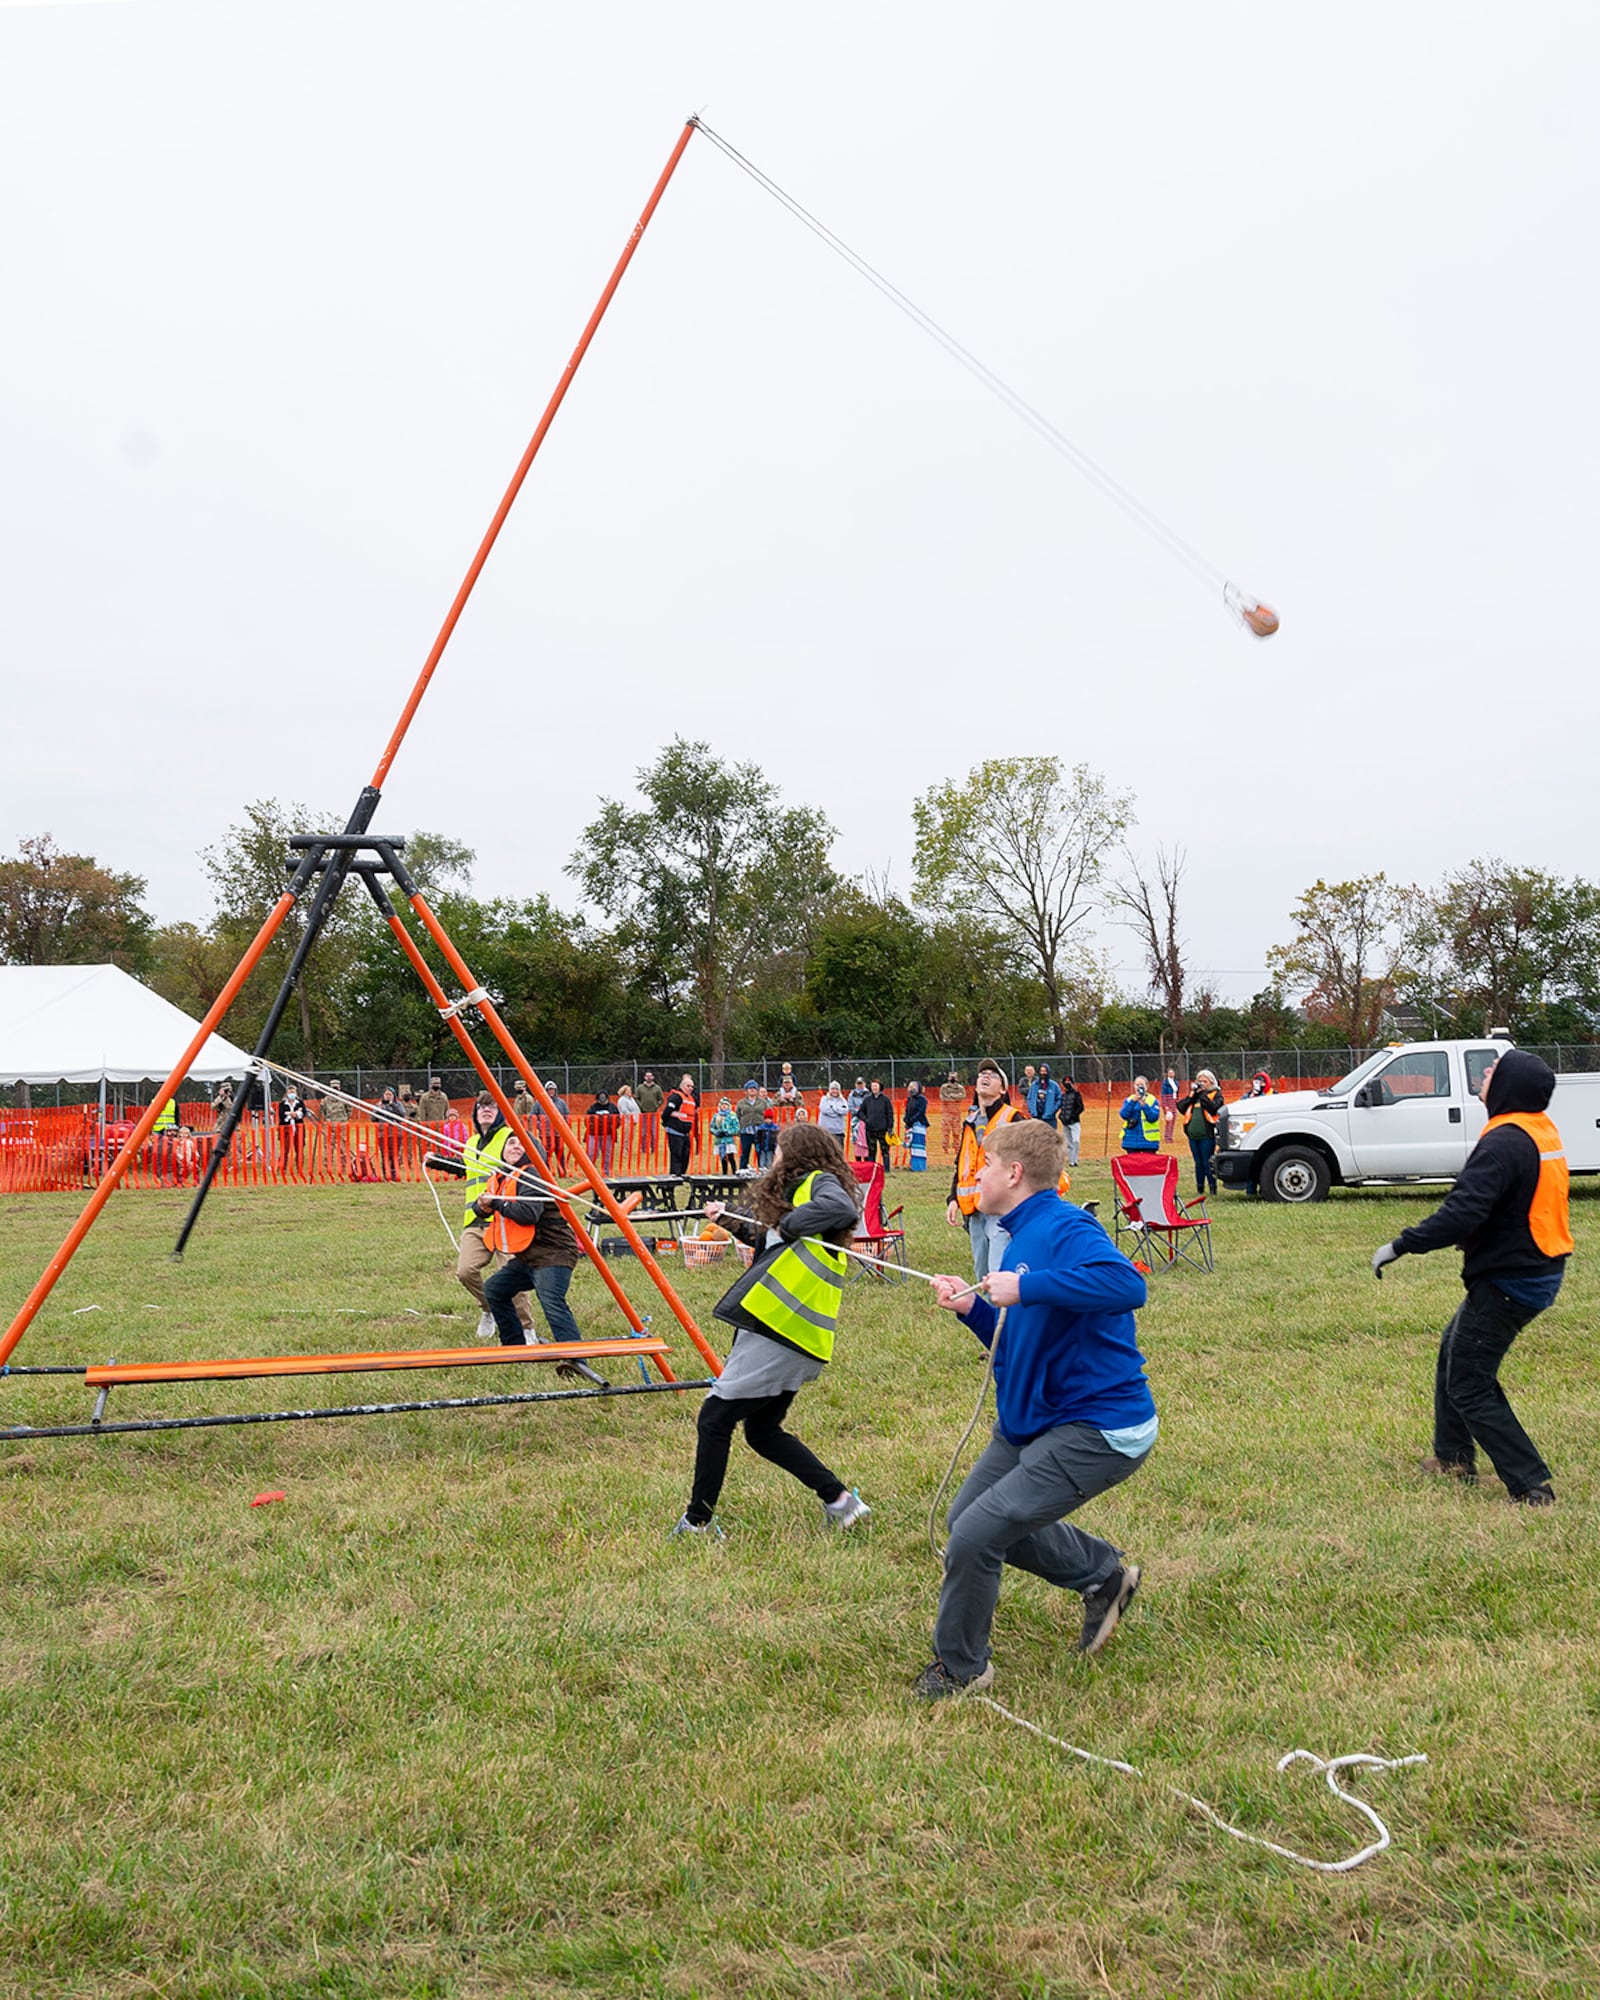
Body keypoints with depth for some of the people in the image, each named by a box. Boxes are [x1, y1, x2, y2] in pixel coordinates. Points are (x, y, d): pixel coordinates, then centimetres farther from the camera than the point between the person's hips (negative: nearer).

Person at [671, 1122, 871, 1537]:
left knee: (714, 1419, -2)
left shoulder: (819, 1182, -8)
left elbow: (843, 1209, -32)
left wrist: (787, 1224, -22)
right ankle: (839, 1499, 13)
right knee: (763, 1431, 17)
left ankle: (698, 1522, 6)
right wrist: (732, 1223, 32)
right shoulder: (802, 1190, 21)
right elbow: (771, 1244, 35)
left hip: (778, 1333, -11)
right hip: (795, 1338, 11)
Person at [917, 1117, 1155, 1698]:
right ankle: (1104, 1574, 33)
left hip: (1096, 1429, -11)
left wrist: (1025, 1289, -35)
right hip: (1029, 1420, 11)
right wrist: (973, 1308, 1)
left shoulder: (1065, 1228, -20)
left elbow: (1126, 1285, -40)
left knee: (977, 1535, -14)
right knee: (967, 1517, 22)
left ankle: (961, 1667, 11)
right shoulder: (1022, 1237, 11)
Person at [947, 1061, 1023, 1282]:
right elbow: (961, 1163, 22)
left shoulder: (1011, 1118, -3)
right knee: (982, 1273, 11)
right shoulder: (970, 1122, 17)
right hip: (974, 1209, 7)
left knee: (999, 1273, -16)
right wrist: (954, 1199, 12)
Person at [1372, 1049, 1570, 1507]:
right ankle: (1453, 1458, 33)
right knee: (1454, 1349, 24)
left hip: (1508, 1280, -10)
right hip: (1539, 1270, 10)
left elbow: (1463, 1212, -32)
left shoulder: (1504, 1142, -24)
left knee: (1469, 1385, -2)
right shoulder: (1542, 1129, 6)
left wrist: (1401, 1245, -24)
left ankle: (1532, 1487, -2)